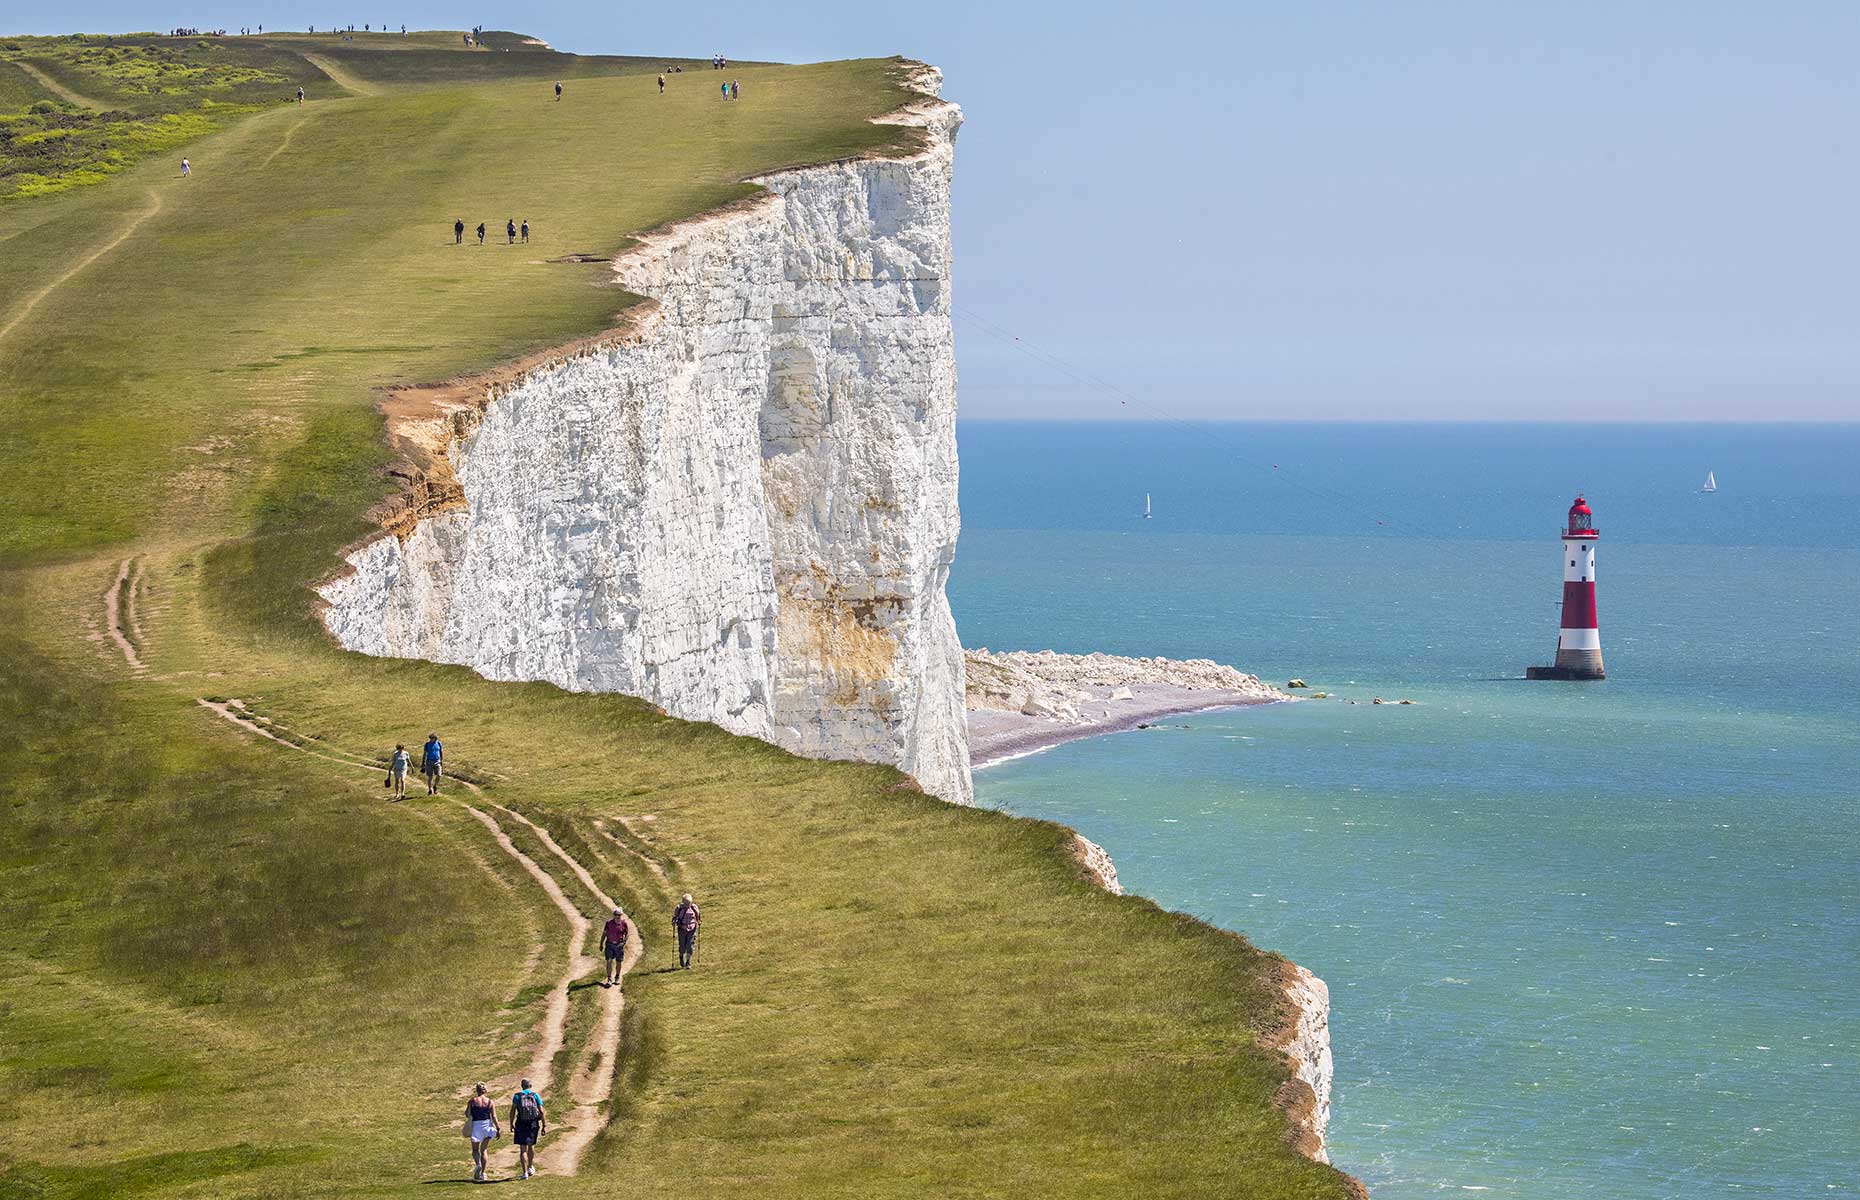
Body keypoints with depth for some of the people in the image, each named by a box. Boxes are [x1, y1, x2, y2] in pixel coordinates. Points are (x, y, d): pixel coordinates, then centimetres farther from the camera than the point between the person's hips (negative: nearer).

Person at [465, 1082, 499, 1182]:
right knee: (483, 1150, 14)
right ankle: (482, 1173, 13)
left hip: (476, 1126, -2)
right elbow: (494, 1116, -4)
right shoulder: (490, 1102, 0)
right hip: (487, 1126, 2)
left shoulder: (472, 1101, -5)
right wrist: (498, 1129, 0)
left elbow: (467, 1114, -4)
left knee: (475, 1150, 9)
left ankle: (478, 1164, -22)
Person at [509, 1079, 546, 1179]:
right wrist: (544, 1126, 1)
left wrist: (511, 1125, 1)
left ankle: (524, 1172, -8)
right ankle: (530, 1167, 36)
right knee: (531, 1145, 24)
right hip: (533, 1125, 2)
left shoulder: (517, 1096, 3)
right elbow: (541, 1111, -1)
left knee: (523, 1149, -1)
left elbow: (512, 1111, -5)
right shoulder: (535, 1095, 5)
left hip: (521, 1124, -2)